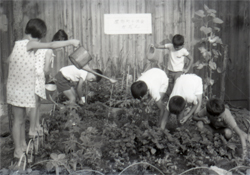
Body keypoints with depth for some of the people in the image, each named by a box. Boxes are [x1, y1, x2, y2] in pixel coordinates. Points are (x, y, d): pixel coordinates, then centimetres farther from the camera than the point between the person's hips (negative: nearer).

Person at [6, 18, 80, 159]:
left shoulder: (19, 44, 7)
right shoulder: (28, 44, -20)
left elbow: (9, 59, 19)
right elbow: (51, 45, -24)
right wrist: (71, 42, -17)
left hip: (23, 88, 9)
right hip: (18, 89, -9)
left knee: (22, 118, 18)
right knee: (18, 120, 2)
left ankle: (23, 144, 31)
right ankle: (18, 151, 13)